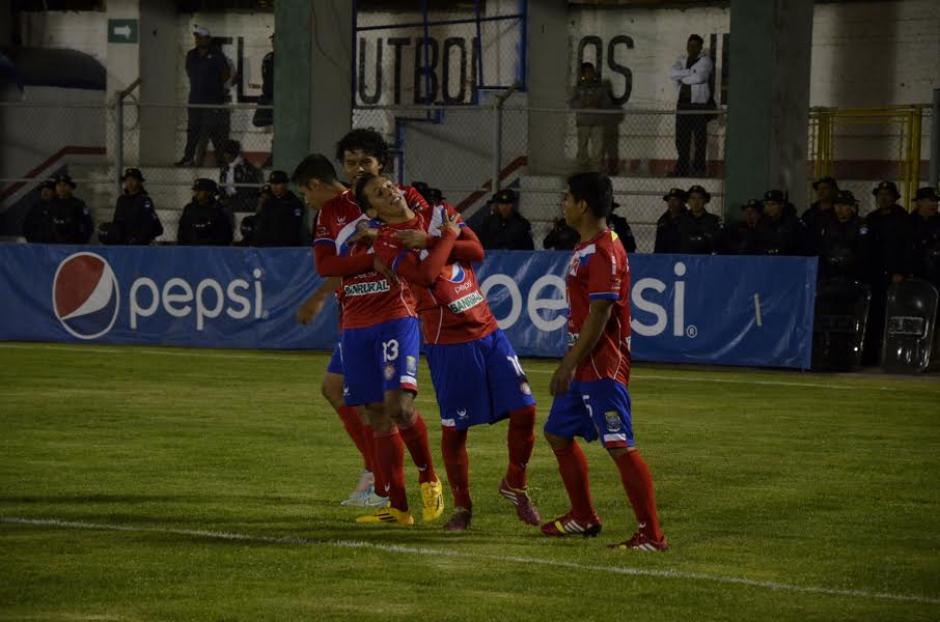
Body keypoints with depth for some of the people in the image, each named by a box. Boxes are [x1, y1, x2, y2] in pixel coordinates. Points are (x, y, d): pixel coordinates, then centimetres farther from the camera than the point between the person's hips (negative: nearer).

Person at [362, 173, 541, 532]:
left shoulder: (439, 215, 9)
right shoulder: (387, 242, -8)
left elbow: (476, 251, -4)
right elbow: (426, 274, -23)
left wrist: (429, 241, -12)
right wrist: (448, 237, -8)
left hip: (488, 330, 5)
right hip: (448, 343, -5)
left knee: (524, 410, 1)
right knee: (454, 427, 0)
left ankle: (515, 486, 22)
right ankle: (462, 507, 17)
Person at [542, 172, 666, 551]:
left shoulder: (603, 252, -18)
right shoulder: (586, 248, 15)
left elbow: (599, 315, -22)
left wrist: (569, 365, -21)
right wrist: (570, 363, 23)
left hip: (602, 367, -11)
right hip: (585, 367, 11)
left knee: (620, 446, -11)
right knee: (558, 434, 19)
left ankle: (651, 535, -10)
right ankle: (583, 518, 31)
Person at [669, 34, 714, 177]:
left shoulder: (705, 61, 0)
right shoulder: (682, 61, 17)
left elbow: (699, 77, -17)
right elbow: (673, 74, -1)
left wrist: (682, 78, -4)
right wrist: (690, 72, -11)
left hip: (700, 104, -5)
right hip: (683, 103, 5)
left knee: (699, 138, -5)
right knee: (681, 138, 4)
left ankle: (698, 169, -2)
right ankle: (681, 169, 9)